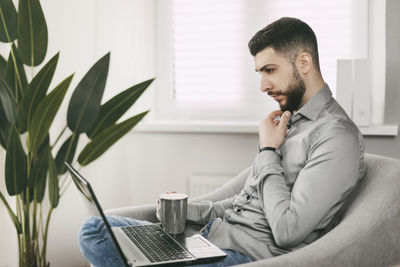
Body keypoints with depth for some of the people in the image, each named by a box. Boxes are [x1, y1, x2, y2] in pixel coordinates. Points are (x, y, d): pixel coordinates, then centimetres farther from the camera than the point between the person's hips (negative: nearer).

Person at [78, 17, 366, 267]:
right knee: (94, 229, 3)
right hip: (213, 233, 10)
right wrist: (187, 210, 6)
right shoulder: (288, 119, 17)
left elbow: (287, 231, -21)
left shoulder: (338, 136, -14)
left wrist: (268, 151, -10)